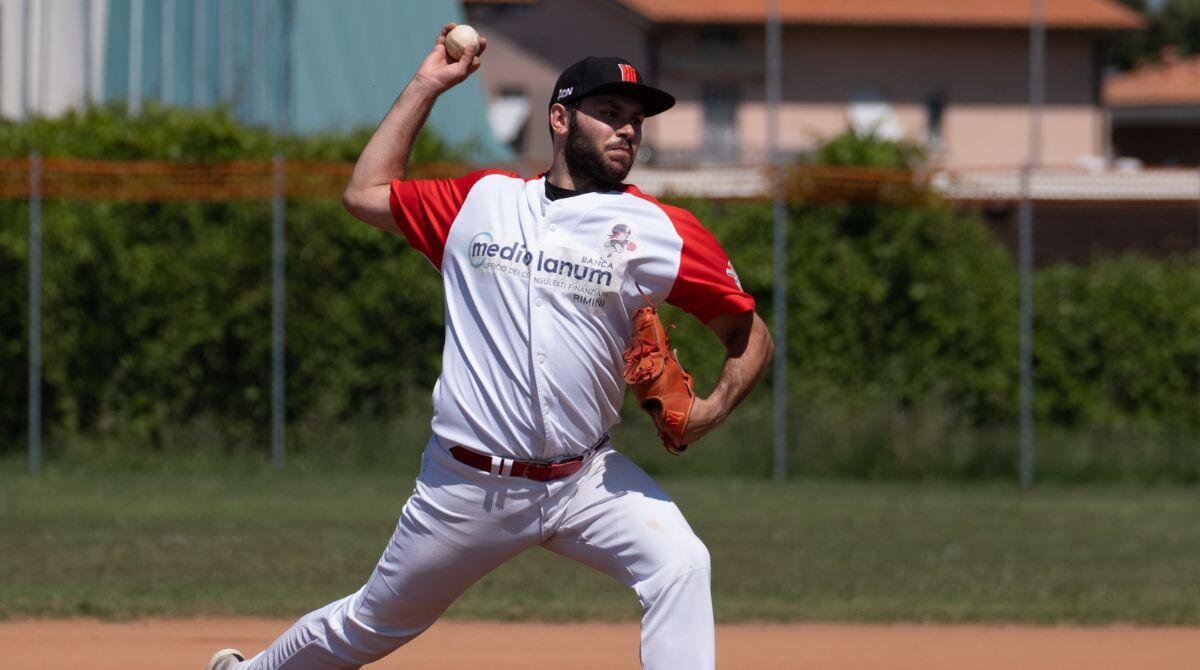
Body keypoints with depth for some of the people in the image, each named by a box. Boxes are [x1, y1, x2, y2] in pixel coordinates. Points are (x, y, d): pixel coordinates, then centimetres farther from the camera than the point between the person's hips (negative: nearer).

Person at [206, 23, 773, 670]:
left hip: (585, 482, -1)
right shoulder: (481, 200, 7)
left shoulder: (660, 230, 0)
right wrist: (425, 86, 13)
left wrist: (711, 409, -14)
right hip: (468, 487, 1)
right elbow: (365, 193, 15)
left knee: (680, 566, -27)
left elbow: (749, 334, 5)